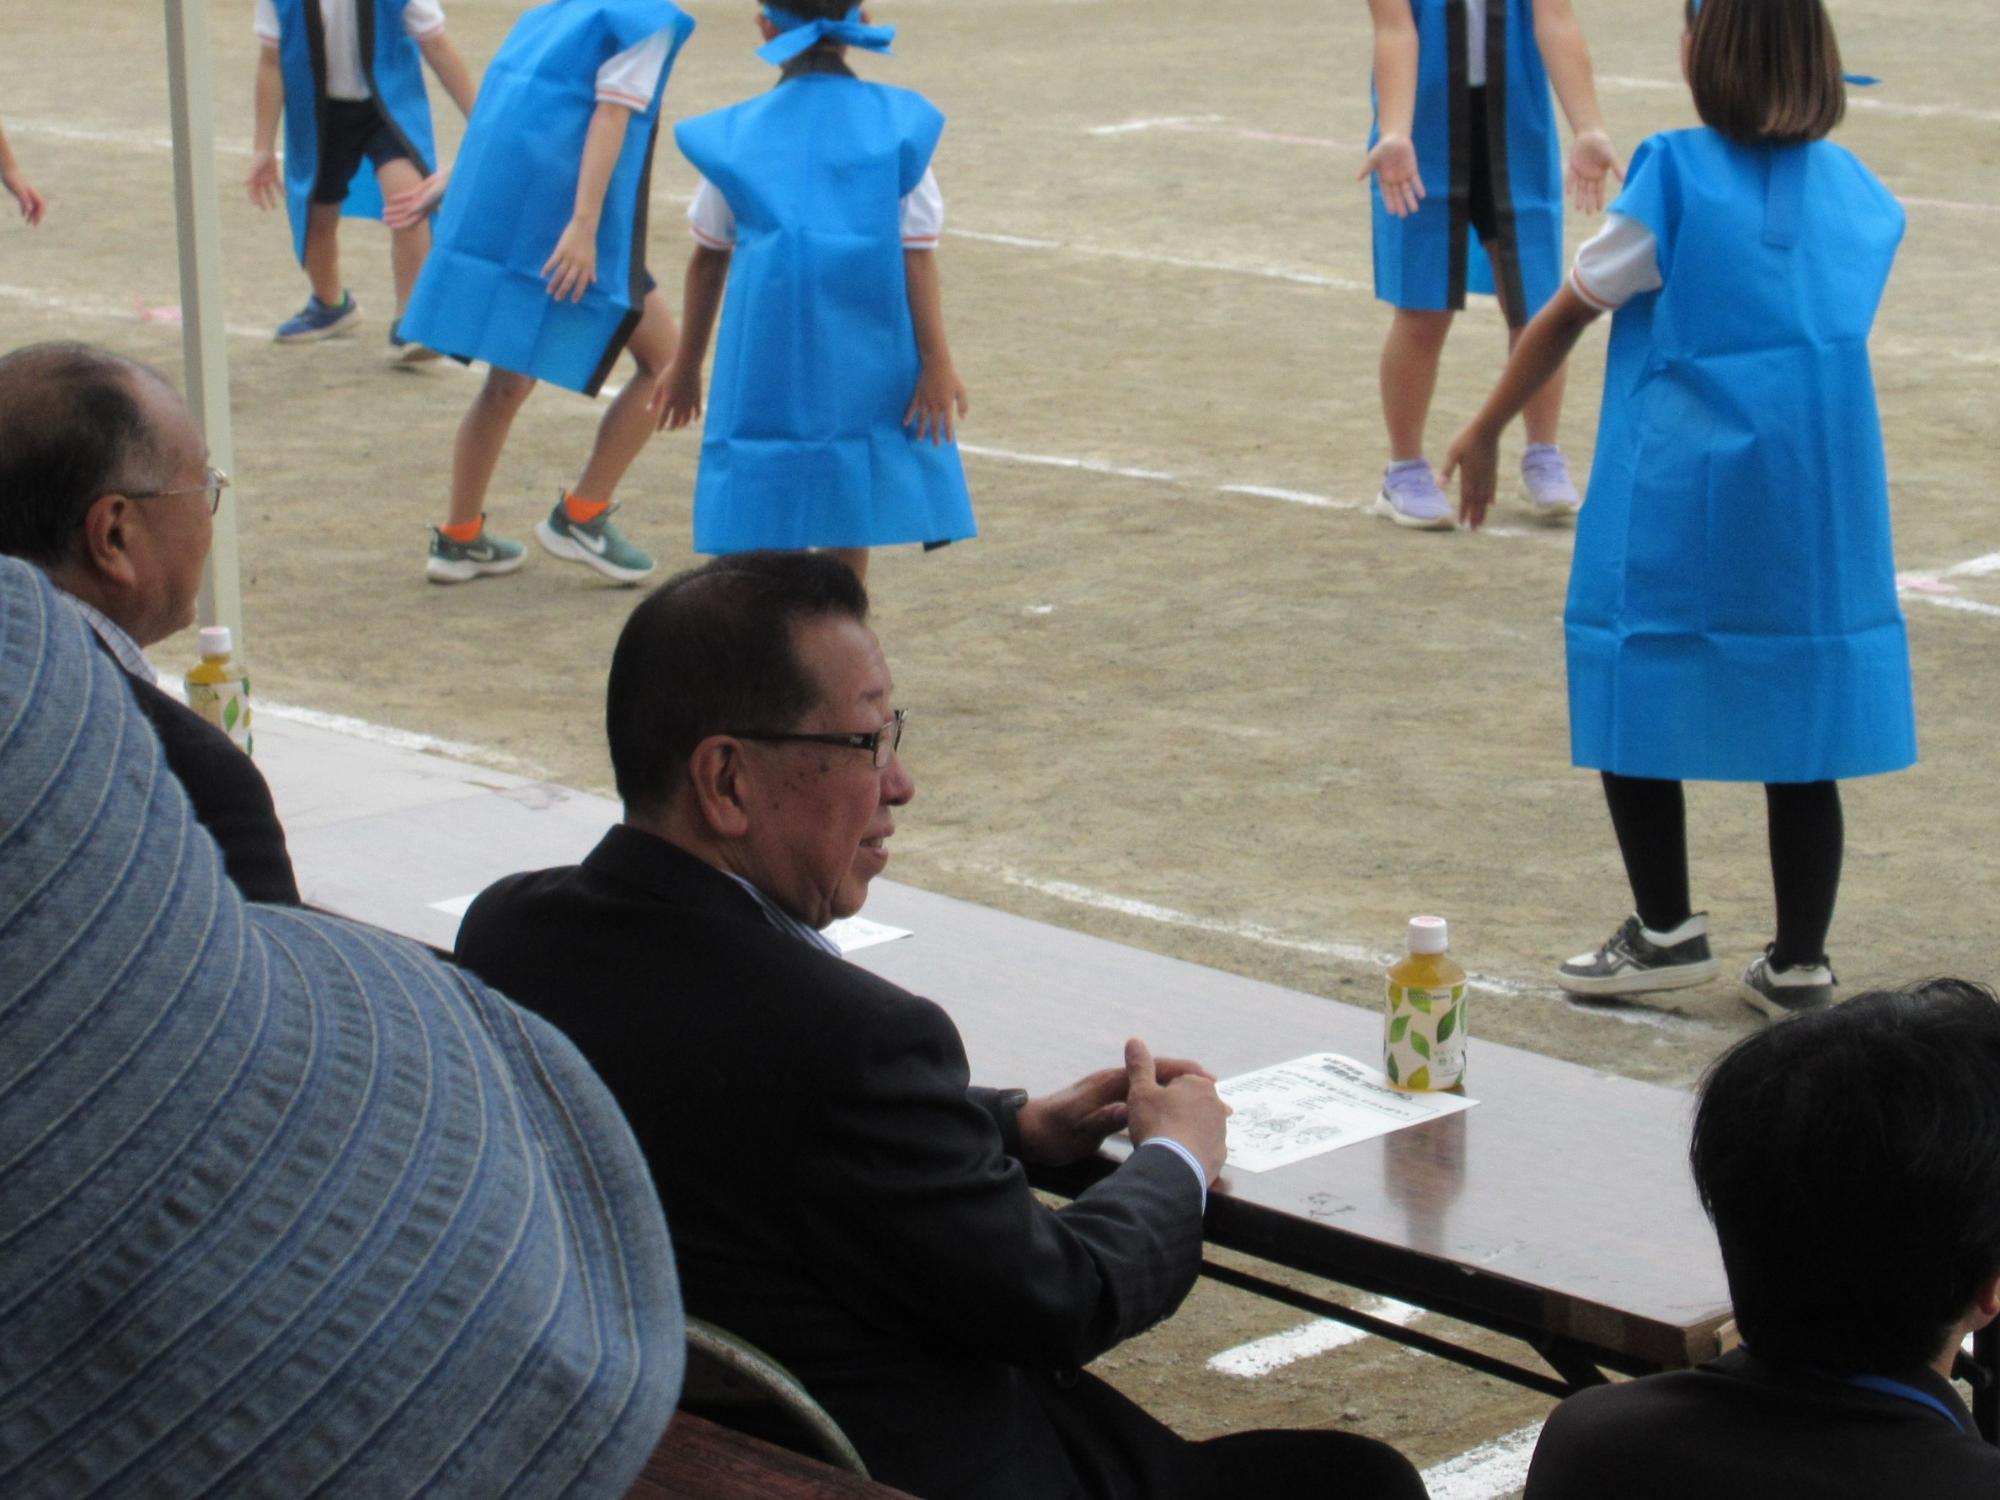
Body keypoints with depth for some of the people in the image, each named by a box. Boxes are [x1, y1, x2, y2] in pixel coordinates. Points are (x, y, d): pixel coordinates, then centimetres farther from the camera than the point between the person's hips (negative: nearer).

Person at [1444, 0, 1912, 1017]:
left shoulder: (1677, 175, -8)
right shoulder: (1858, 193, 6)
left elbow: (1567, 315, -2)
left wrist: (1484, 433, 9)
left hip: (1676, 492, -4)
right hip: (1819, 503, 5)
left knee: (1635, 699, 11)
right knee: (1800, 730, 8)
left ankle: (1667, 932, 15)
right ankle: (1799, 966, 11)